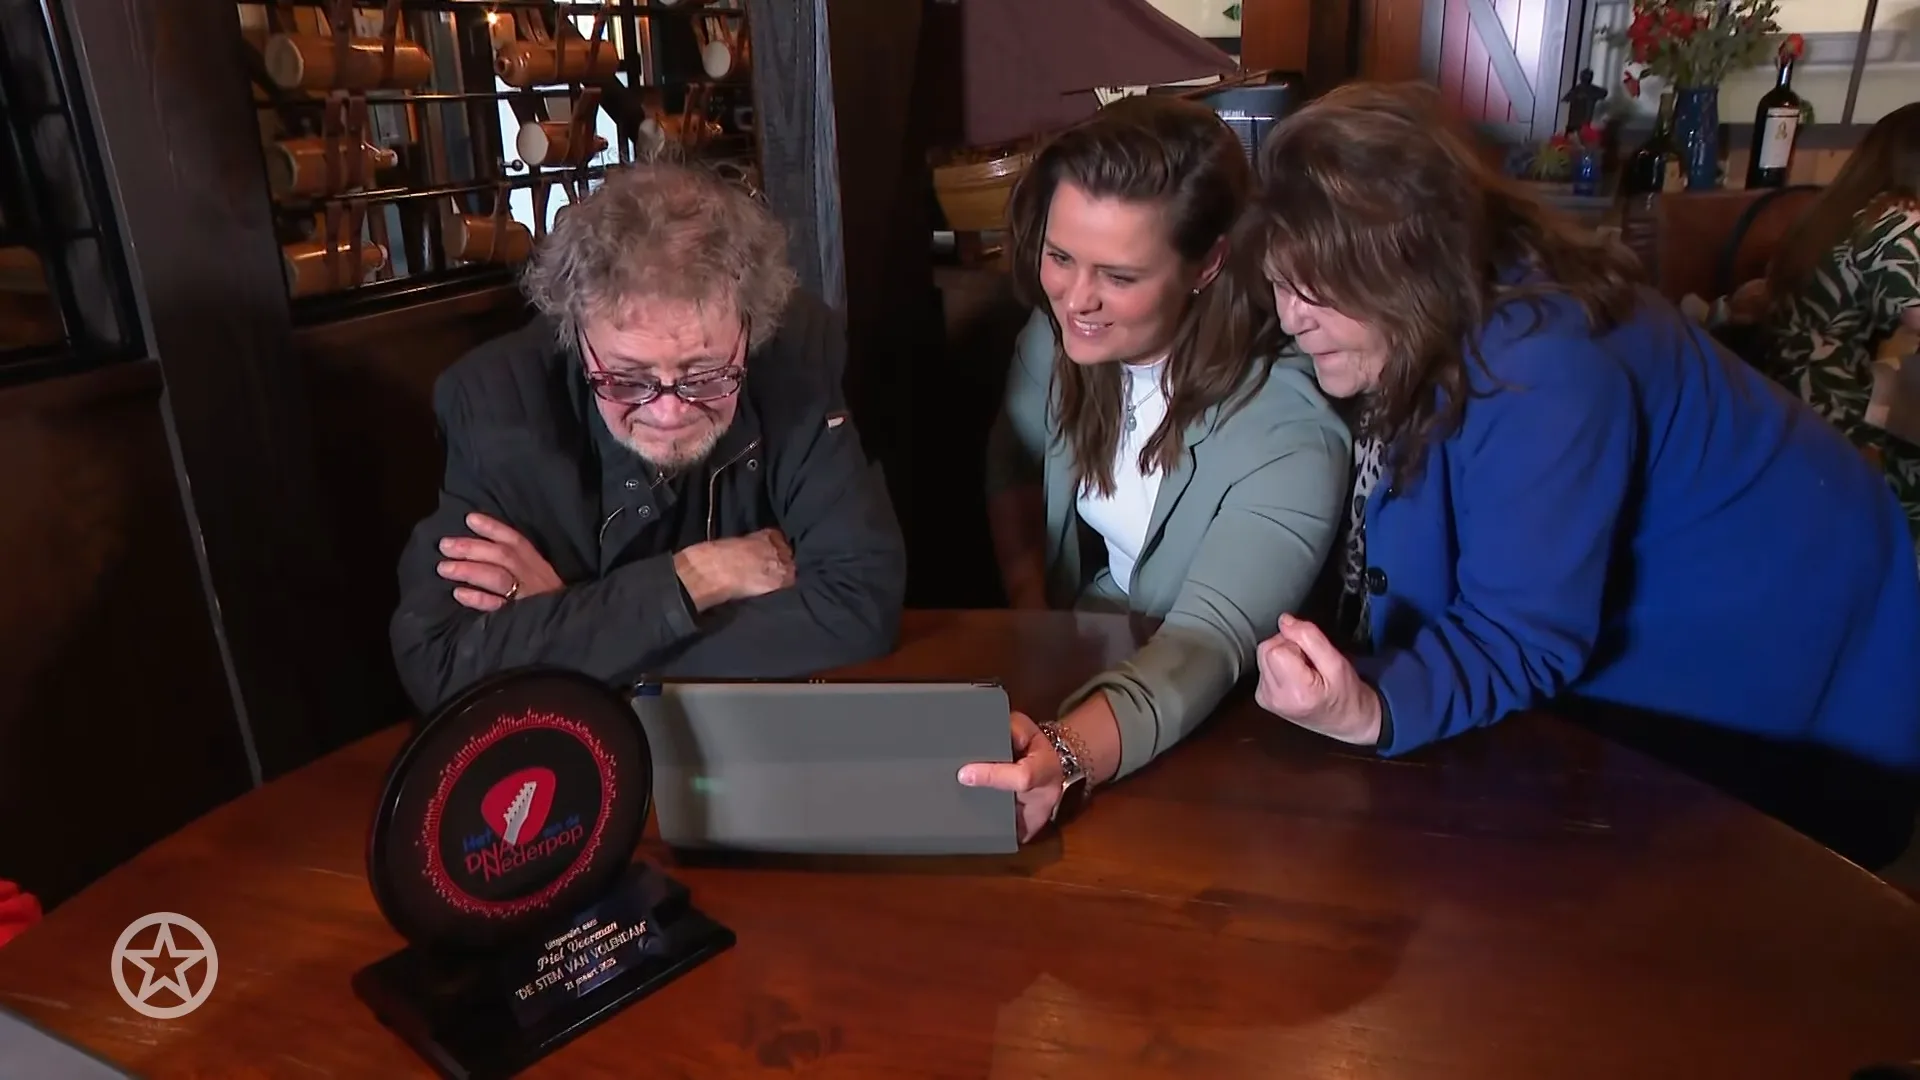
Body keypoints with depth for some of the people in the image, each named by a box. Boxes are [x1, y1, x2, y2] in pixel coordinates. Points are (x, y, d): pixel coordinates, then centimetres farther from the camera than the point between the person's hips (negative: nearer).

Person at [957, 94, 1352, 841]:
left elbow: (1209, 641, -37)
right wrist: (1032, 619, -3)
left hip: (1215, 736, -5)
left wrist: (1065, 757, -55)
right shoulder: (1062, 330, -10)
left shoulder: (1290, 429, -27)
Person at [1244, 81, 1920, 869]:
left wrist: (1372, 710, -58)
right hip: (1638, 641, 7)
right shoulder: (1428, 329, -14)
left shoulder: (1542, 375, -40)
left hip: (1766, 658, -7)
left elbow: (1520, 635, -43)